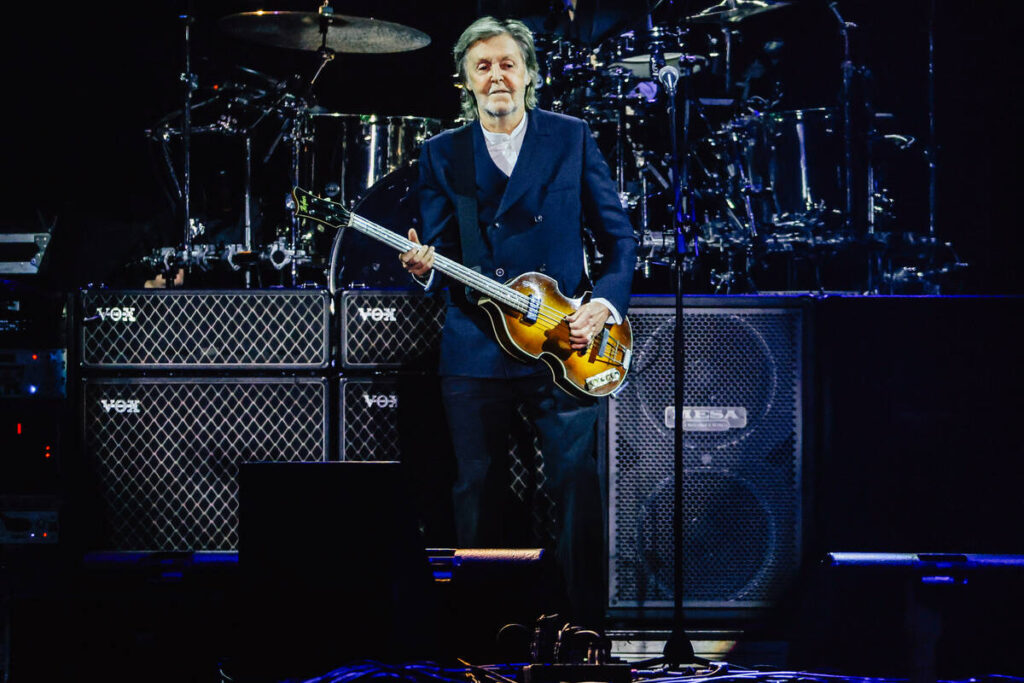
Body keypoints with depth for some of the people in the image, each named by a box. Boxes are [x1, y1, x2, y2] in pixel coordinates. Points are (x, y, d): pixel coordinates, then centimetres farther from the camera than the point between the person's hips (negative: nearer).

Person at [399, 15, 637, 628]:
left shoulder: (572, 138, 6)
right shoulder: (442, 153, 9)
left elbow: (618, 235, 7)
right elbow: (440, 251, 7)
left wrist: (605, 302, -8)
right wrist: (425, 265, -16)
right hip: (475, 352, 1)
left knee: (578, 490, -6)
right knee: (479, 496, 4)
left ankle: (587, 627, 3)